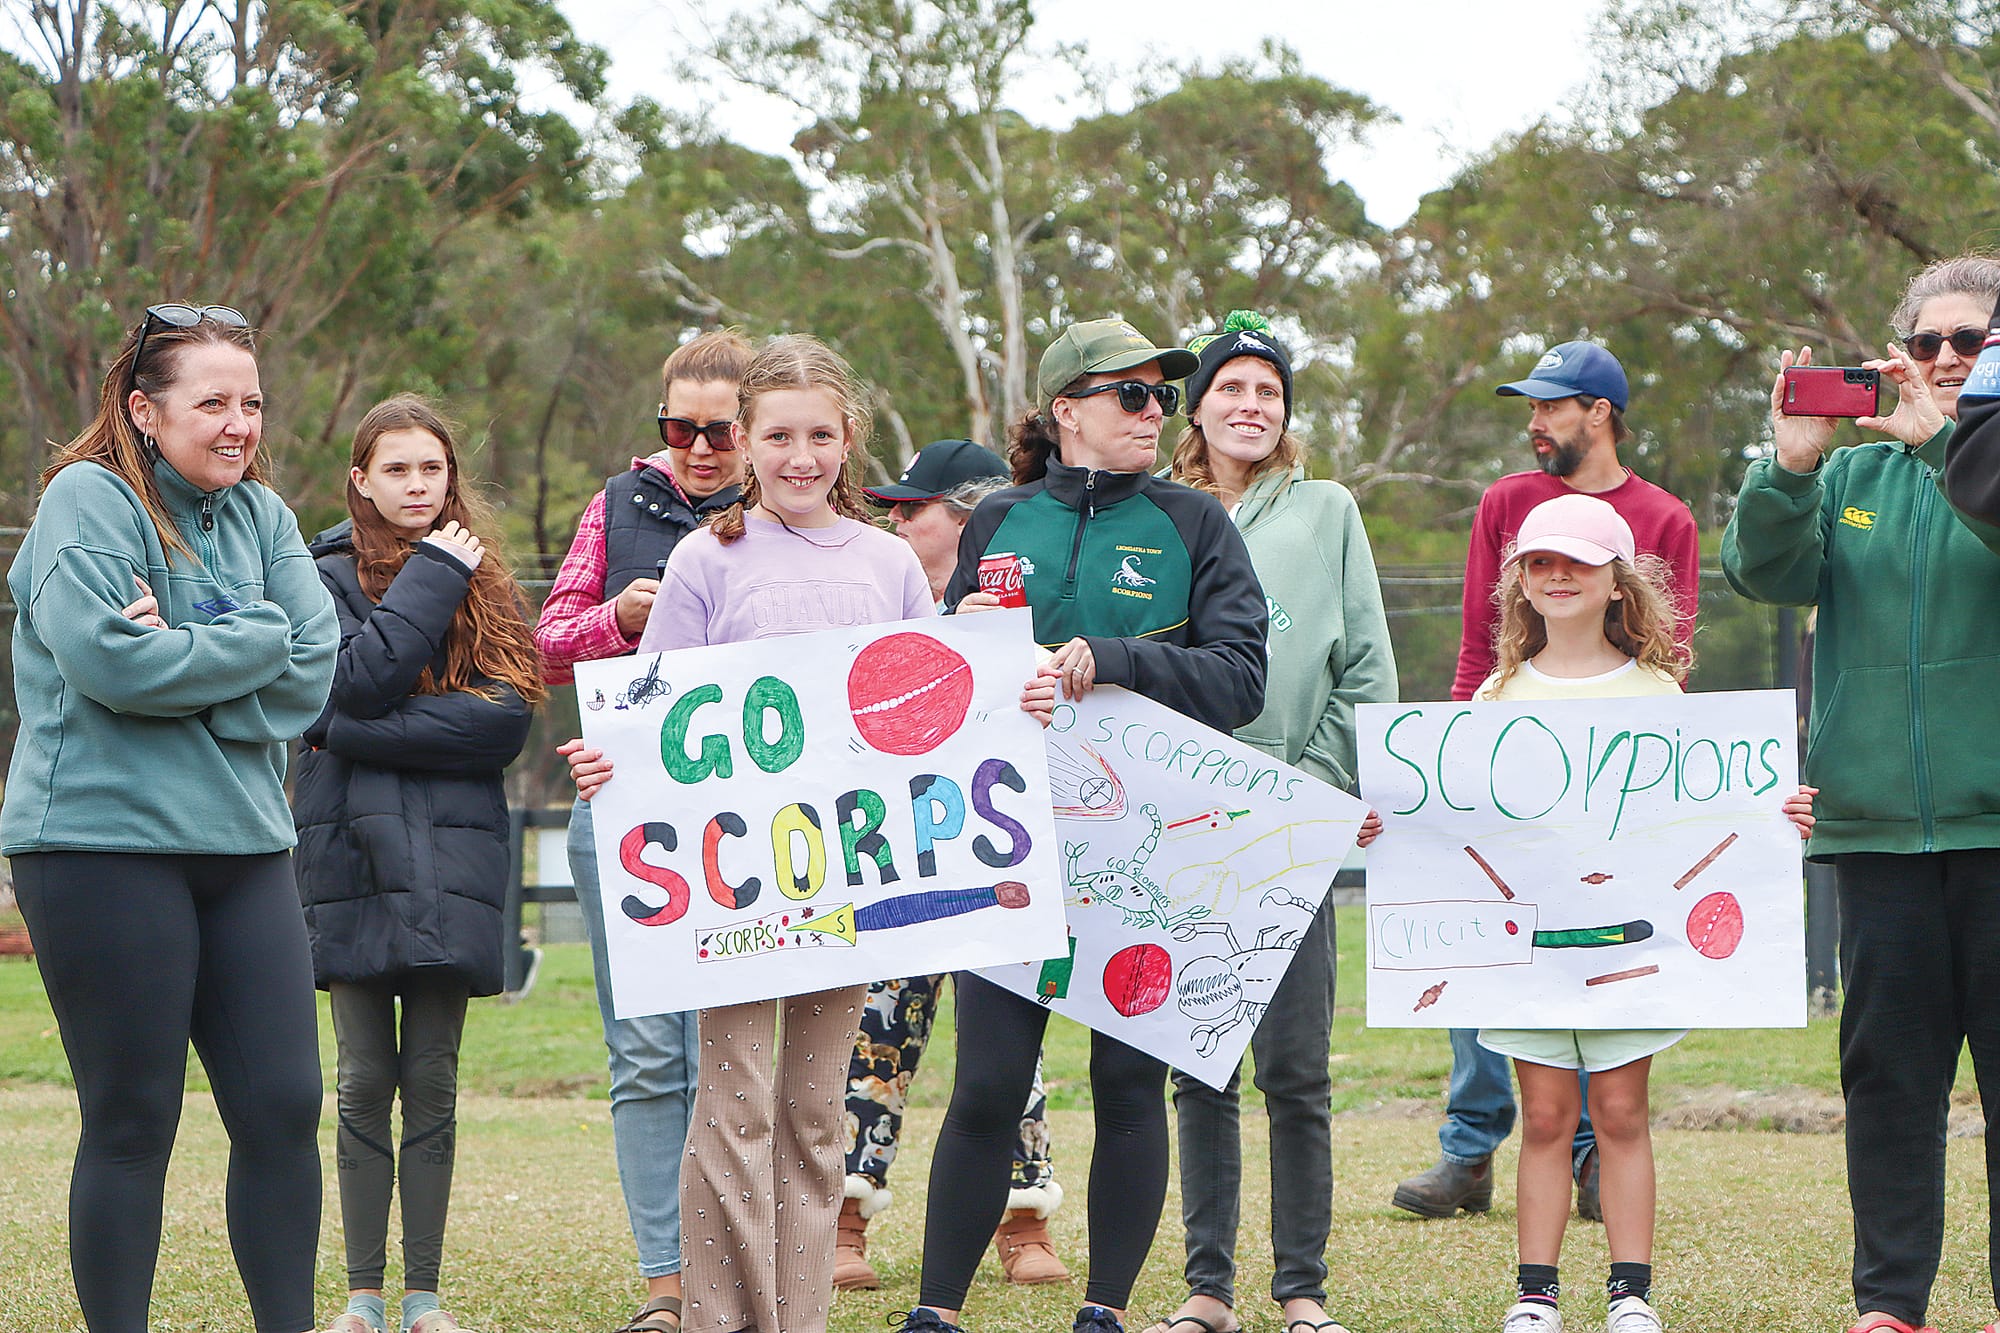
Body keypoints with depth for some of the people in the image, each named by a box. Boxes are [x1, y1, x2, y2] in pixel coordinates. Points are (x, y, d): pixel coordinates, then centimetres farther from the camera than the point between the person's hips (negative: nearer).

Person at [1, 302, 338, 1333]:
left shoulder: (260, 513, 11)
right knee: (132, 1122, 0)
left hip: (242, 842, 6)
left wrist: (185, 655, -12)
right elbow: (110, 660, -20)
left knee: (284, 1108, 2)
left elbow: (312, 671, 0)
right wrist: (251, 642, -9)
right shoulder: (88, 500, -6)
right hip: (101, 846, -6)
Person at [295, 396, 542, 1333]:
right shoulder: (332, 576, 6)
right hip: (355, 857, -2)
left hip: (451, 860, 2)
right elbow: (362, 677, -13)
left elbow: (507, 721, -3)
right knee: (367, 1080, -1)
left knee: (432, 1081, 2)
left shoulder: (486, 587, 12)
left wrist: (358, 732, -9)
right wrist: (432, 580, -6)